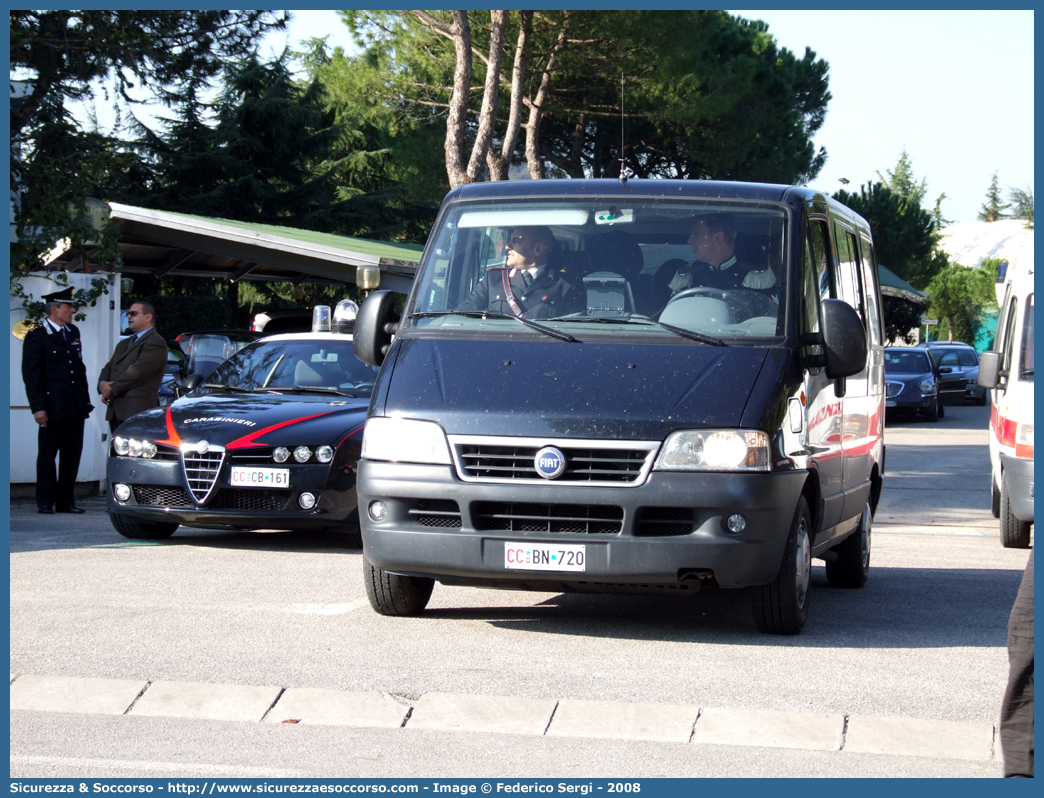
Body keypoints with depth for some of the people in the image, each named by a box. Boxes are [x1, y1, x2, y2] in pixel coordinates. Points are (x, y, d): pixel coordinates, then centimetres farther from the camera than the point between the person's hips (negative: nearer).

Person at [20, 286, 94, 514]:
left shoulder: (73, 332, 16)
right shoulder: (36, 336, -5)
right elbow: (30, 374, -8)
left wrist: (86, 399, 14)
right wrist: (37, 407, -15)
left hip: (75, 408, 6)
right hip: (52, 407, -6)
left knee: (72, 455, 6)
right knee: (47, 455, 1)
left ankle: (66, 500, 12)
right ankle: (45, 501, 8)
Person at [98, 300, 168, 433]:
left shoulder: (155, 343, -5)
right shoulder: (124, 344, 28)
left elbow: (137, 371, -14)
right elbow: (109, 368, 23)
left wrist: (111, 390, -9)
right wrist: (103, 384, -1)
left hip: (138, 412, -9)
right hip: (116, 412, 9)